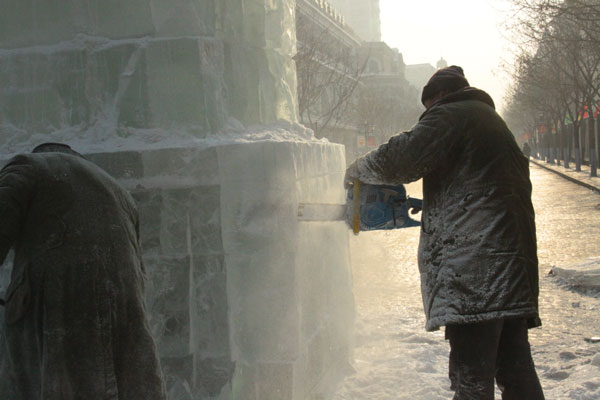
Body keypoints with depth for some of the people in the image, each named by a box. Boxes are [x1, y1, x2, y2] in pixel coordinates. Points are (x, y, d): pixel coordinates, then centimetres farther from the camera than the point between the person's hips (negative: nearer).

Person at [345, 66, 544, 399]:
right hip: (514, 269, 9)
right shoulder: (494, 122, 29)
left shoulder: (450, 114, 1)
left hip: (474, 267, -9)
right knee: (516, 370, 12)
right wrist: (433, 207, 29)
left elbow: (403, 158, -11)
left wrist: (357, 170, 6)